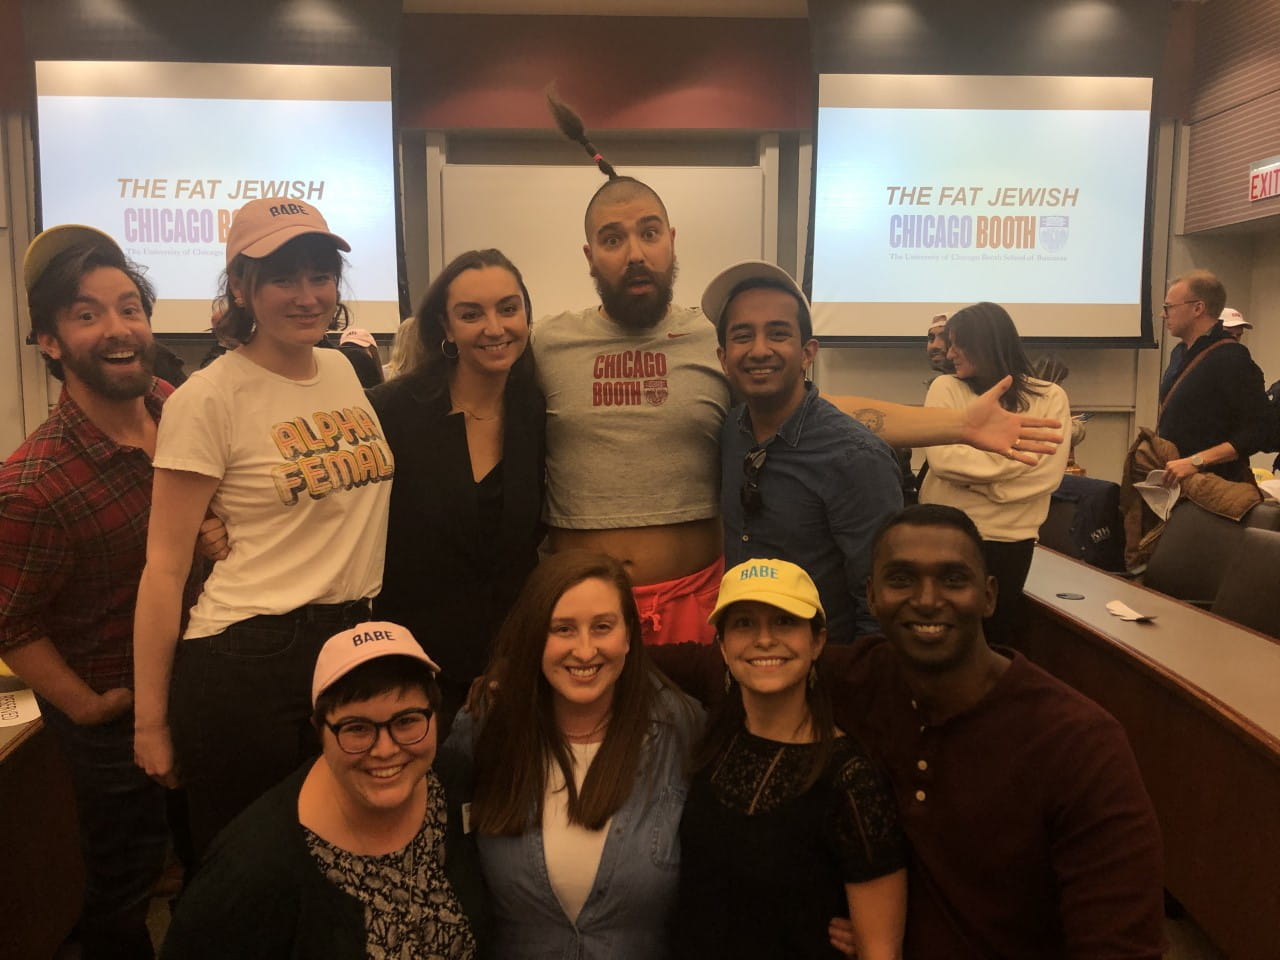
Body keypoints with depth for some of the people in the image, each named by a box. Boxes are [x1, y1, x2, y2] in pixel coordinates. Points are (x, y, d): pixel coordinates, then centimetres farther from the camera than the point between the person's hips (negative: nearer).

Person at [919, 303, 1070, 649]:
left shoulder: (1050, 398, 0)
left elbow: (1047, 472, -10)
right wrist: (1016, 455, -11)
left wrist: (977, 481, -14)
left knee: (998, 632, 14)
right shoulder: (945, 388, 0)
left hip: (1010, 539, 0)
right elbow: (942, 459, -13)